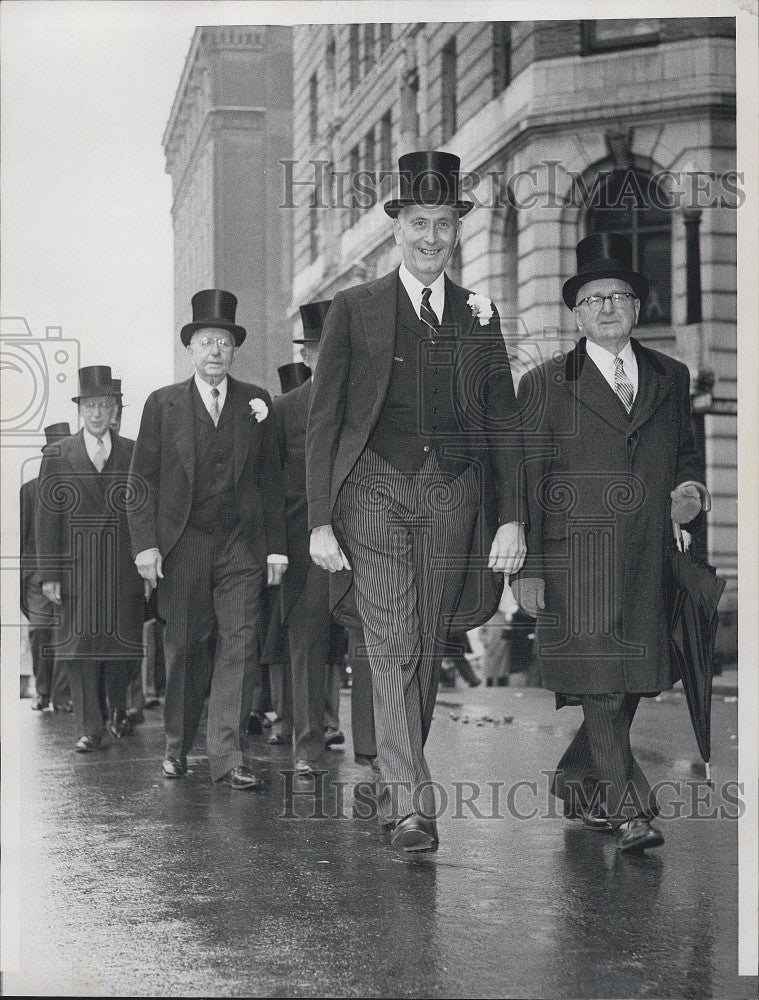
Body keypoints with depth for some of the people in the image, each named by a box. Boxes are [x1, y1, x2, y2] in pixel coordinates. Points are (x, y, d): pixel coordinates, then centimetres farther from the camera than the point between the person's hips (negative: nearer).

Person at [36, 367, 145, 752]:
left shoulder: (134, 454, 6)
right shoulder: (57, 457, 5)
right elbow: (46, 518, 3)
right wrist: (49, 574, -3)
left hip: (124, 568, 0)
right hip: (77, 568, 0)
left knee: (123, 640, 3)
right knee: (81, 644, -1)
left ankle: (117, 707, 29)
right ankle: (90, 727, 5)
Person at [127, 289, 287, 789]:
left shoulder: (256, 401, 10)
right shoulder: (163, 403, 6)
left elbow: (271, 479, 10)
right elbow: (143, 479, 4)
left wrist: (276, 546, 5)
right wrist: (146, 543, -6)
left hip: (241, 545, 1)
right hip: (182, 544, -1)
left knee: (238, 644, -7)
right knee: (184, 646, 5)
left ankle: (227, 755, -6)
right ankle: (178, 745, 21)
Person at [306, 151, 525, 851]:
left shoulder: (479, 315, 12)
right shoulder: (354, 309, 4)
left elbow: (504, 422, 12)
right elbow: (324, 419, 3)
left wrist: (511, 519, 3)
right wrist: (320, 522, -4)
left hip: (456, 493, 3)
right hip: (377, 490, -3)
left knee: (430, 651, 6)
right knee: (393, 649, -12)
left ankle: (391, 783, 22)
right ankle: (410, 806, -14)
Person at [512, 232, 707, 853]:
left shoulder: (670, 378, 16)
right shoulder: (546, 384, 5)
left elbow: (685, 450, 27)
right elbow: (526, 479, 2)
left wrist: (690, 488, 3)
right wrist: (526, 567, -5)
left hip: (649, 558, 4)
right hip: (577, 554, -4)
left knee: (631, 684, 5)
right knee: (600, 685, -10)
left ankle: (577, 781, 25)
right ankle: (628, 809, -5)